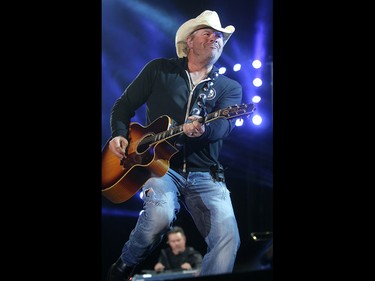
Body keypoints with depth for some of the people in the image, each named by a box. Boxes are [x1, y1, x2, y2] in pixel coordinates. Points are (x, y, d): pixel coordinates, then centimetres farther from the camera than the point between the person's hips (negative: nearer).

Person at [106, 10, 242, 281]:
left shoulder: (230, 88, 13)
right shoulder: (159, 69, 13)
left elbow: (225, 124, -8)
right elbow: (124, 104, 18)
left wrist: (203, 130, -32)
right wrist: (119, 134, -2)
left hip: (205, 175, 2)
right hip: (159, 164, -1)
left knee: (228, 240, -24)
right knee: (161, 213, -34)